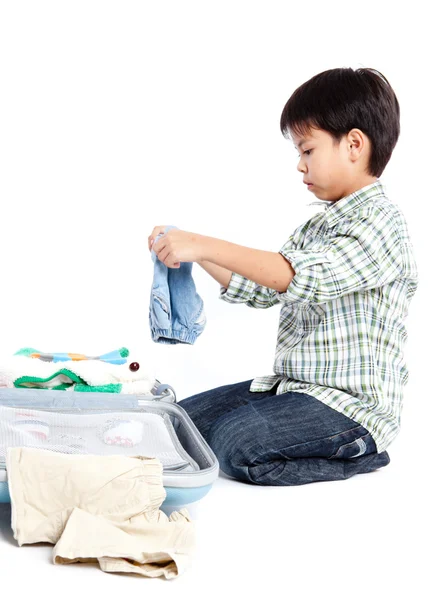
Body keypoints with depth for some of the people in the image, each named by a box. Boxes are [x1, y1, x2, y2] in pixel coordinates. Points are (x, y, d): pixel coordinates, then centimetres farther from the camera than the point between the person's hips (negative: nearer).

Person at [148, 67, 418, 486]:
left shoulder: (381, 224, -15)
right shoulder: (317, 225, 15)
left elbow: (301, 275, -29)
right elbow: (261, 289, 17)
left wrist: (206, 245, -28)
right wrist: (194, 253, 6)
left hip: (355, 405, -9)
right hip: (292, 386, 9)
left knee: (233, 444, -27)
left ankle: (356, 454, -6)